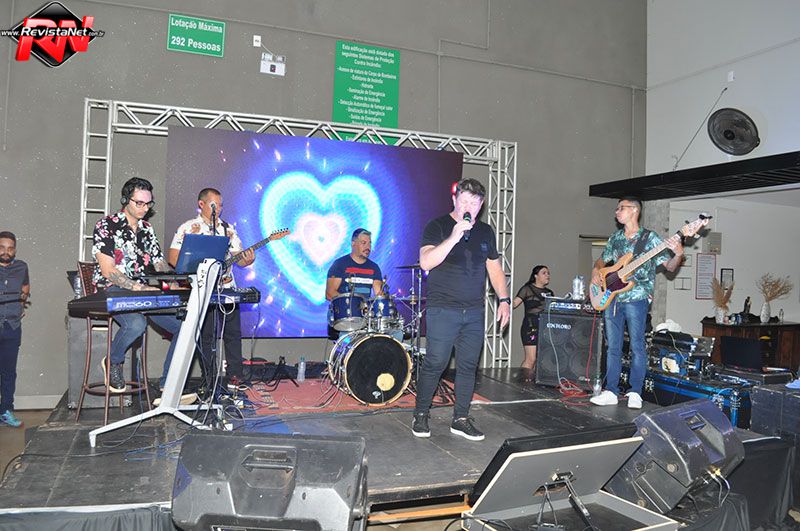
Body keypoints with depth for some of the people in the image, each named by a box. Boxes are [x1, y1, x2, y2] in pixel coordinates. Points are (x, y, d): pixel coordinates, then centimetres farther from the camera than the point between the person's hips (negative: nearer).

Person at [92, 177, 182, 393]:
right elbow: (108, 271, -13)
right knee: (136, 323, -38)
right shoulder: (106, 226, -4)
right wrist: (139, 287, -24)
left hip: (144, 292, 6)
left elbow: (160, 264, 15)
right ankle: (113, 362, -4)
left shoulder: (147, 229, 16)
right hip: (113, 291, -6)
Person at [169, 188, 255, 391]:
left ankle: (235, 377, 13)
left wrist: (247, 260, -12)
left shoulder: (228, 228, 13)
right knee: (206, 335, 2)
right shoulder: (188, 228, 1)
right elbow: (172, 256, -5)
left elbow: (238, 258, 11)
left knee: (233, 333, 3)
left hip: (226, 287, 4)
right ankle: (209, 381, 12)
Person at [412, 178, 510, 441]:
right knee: (435, 364, -2)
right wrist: (454, 237, -25)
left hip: (474, 312, 5)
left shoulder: (485, 232, 14)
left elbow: (494, 268, 20)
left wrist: (504, 299, 10)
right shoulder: (438, 227, -3)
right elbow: (426, 262, -18)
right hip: (442, 311, -5)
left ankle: (461, 419, 18)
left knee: (468, 366, 7)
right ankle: (420, 415, 15)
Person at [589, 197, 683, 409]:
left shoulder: (649, 238, -2)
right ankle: (611, 391, 13)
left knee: (637, 346, -1)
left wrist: (678, 255, -26)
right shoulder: (615, 238, 14)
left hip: (636, 299, -5)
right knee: (612, 347, 7)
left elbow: (670, 266, -5)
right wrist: (596, 271, 4)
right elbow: (602, 260, 26)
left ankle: (635, 393, 8)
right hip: (611, 298, 5)